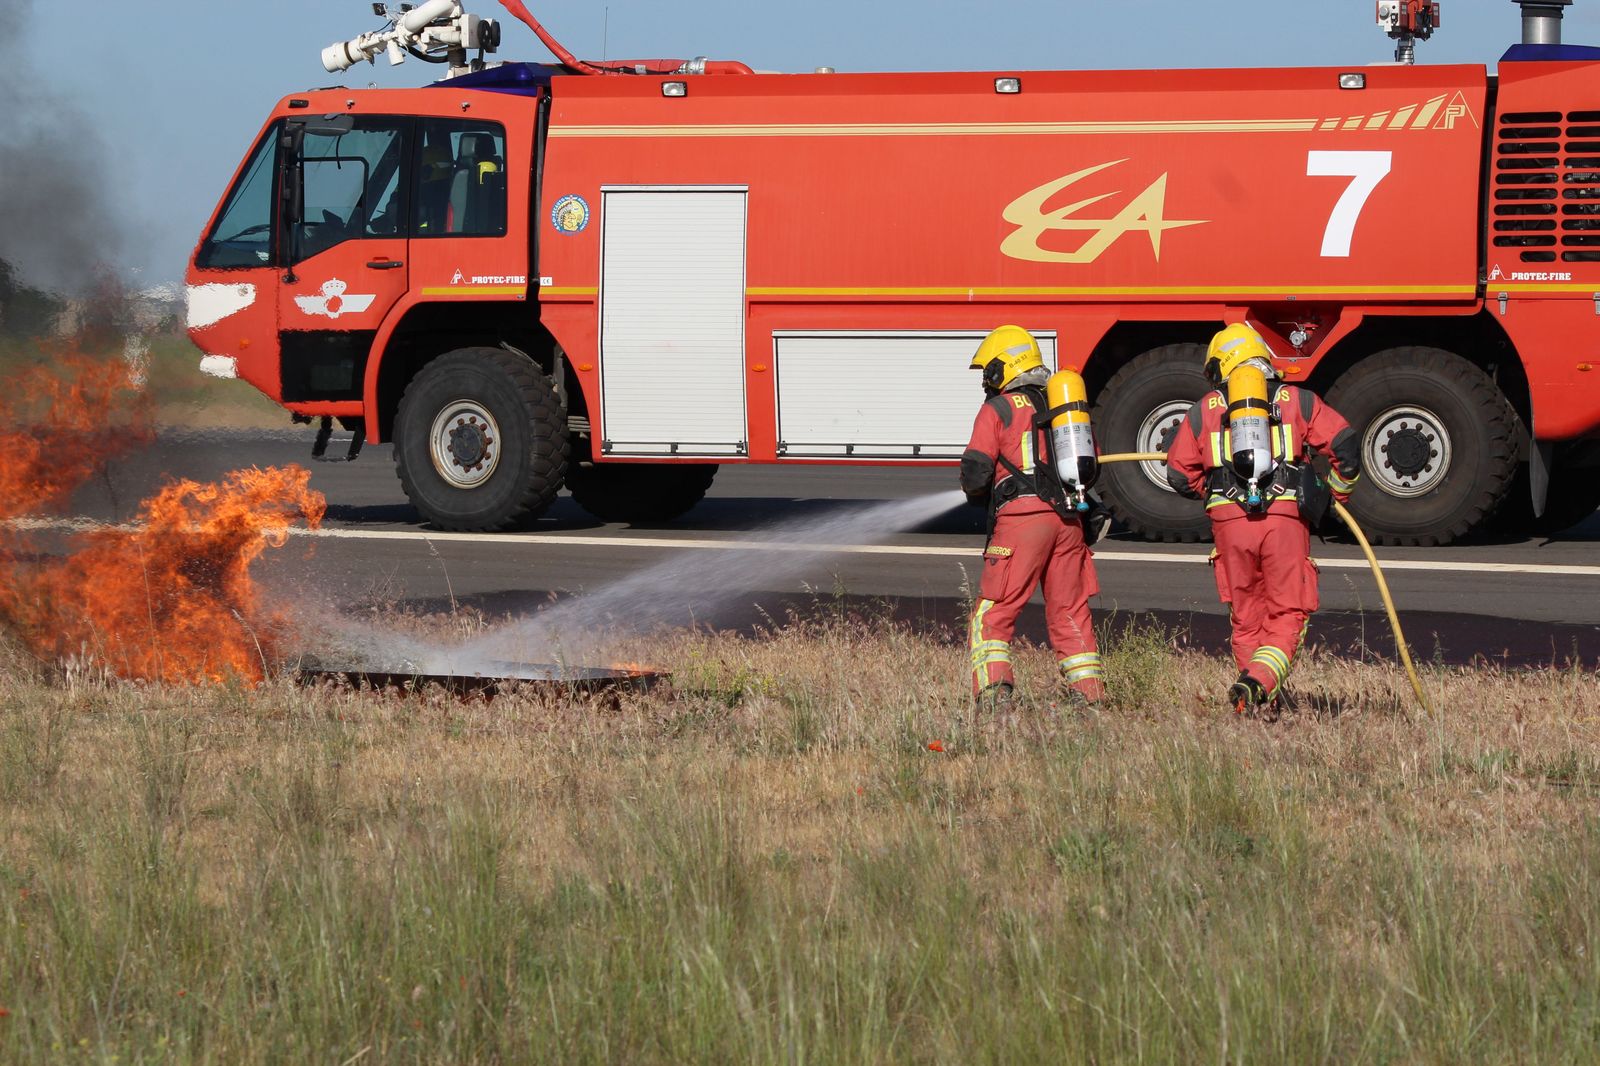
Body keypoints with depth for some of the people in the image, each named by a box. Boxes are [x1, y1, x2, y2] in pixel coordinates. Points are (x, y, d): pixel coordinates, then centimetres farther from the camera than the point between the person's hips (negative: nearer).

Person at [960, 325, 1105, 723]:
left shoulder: (997, 410, 0)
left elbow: (975, 477, -6)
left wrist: (981, 495, 15)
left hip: (1021, 517, -6)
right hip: (1068, 520, 6)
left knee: (992, 617, -3)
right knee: (1070, 616, 14)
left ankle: (996, 699, -18)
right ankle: (1090, 699, 10)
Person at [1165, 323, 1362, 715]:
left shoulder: (1205, 408, 15)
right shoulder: (1296, 400, 12)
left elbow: (1179, 473, 12)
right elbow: (1343, 443, 3)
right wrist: (1338, 492, 19)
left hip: (1229, 519, 1)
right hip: (1285, 516, -1)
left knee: (1246, 615, 14)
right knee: (1287, 615, 3)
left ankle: (1259, 702, 13)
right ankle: (1259, 681, -20)